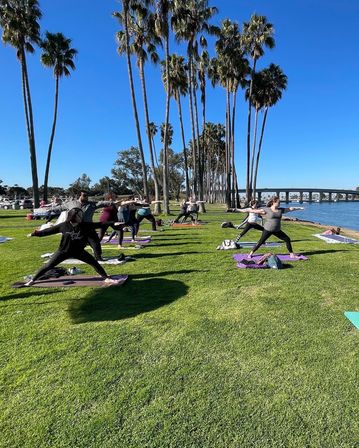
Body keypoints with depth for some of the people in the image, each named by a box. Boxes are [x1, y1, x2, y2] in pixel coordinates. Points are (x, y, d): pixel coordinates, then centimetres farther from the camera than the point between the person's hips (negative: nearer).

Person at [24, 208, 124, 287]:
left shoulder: (85, 225, -12)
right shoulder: (64, 225, -15)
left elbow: (99, 224, -12)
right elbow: (49, 230, -6)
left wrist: (112, 222, -14)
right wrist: (35, 233, -6)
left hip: (79, 251, 2)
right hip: (64, 251, -1)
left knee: (94, 262, -5)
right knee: (48, 266, 4)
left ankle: (106, 278, 5)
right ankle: (33, 280, 23)